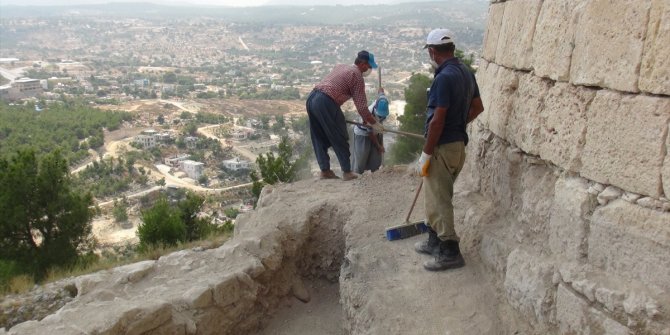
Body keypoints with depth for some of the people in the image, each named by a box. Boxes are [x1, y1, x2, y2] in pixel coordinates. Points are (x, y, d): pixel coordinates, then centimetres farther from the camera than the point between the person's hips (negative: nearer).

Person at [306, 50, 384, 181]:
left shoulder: (340, 67, 22)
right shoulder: (357, 76, -1)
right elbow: (361, 107, -4)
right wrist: (374, 124, 7)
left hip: (311, 98, 8)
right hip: (326, 103, -8)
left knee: (320, 139, 15)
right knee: (340, 139, 4)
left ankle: (325, 170, 21)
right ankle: (347, 172, 9)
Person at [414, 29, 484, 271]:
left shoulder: (444, 77, -21)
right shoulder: (466, 72, 8)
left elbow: (437, 120, -23)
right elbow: (477, 107, 18)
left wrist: (425, 155, -17)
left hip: (443, 147, -9)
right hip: (459, 142, 10)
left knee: (439, 200, 0)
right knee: (436, 196, 20)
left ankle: (450, 253, 9)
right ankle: (435, 242, 32)